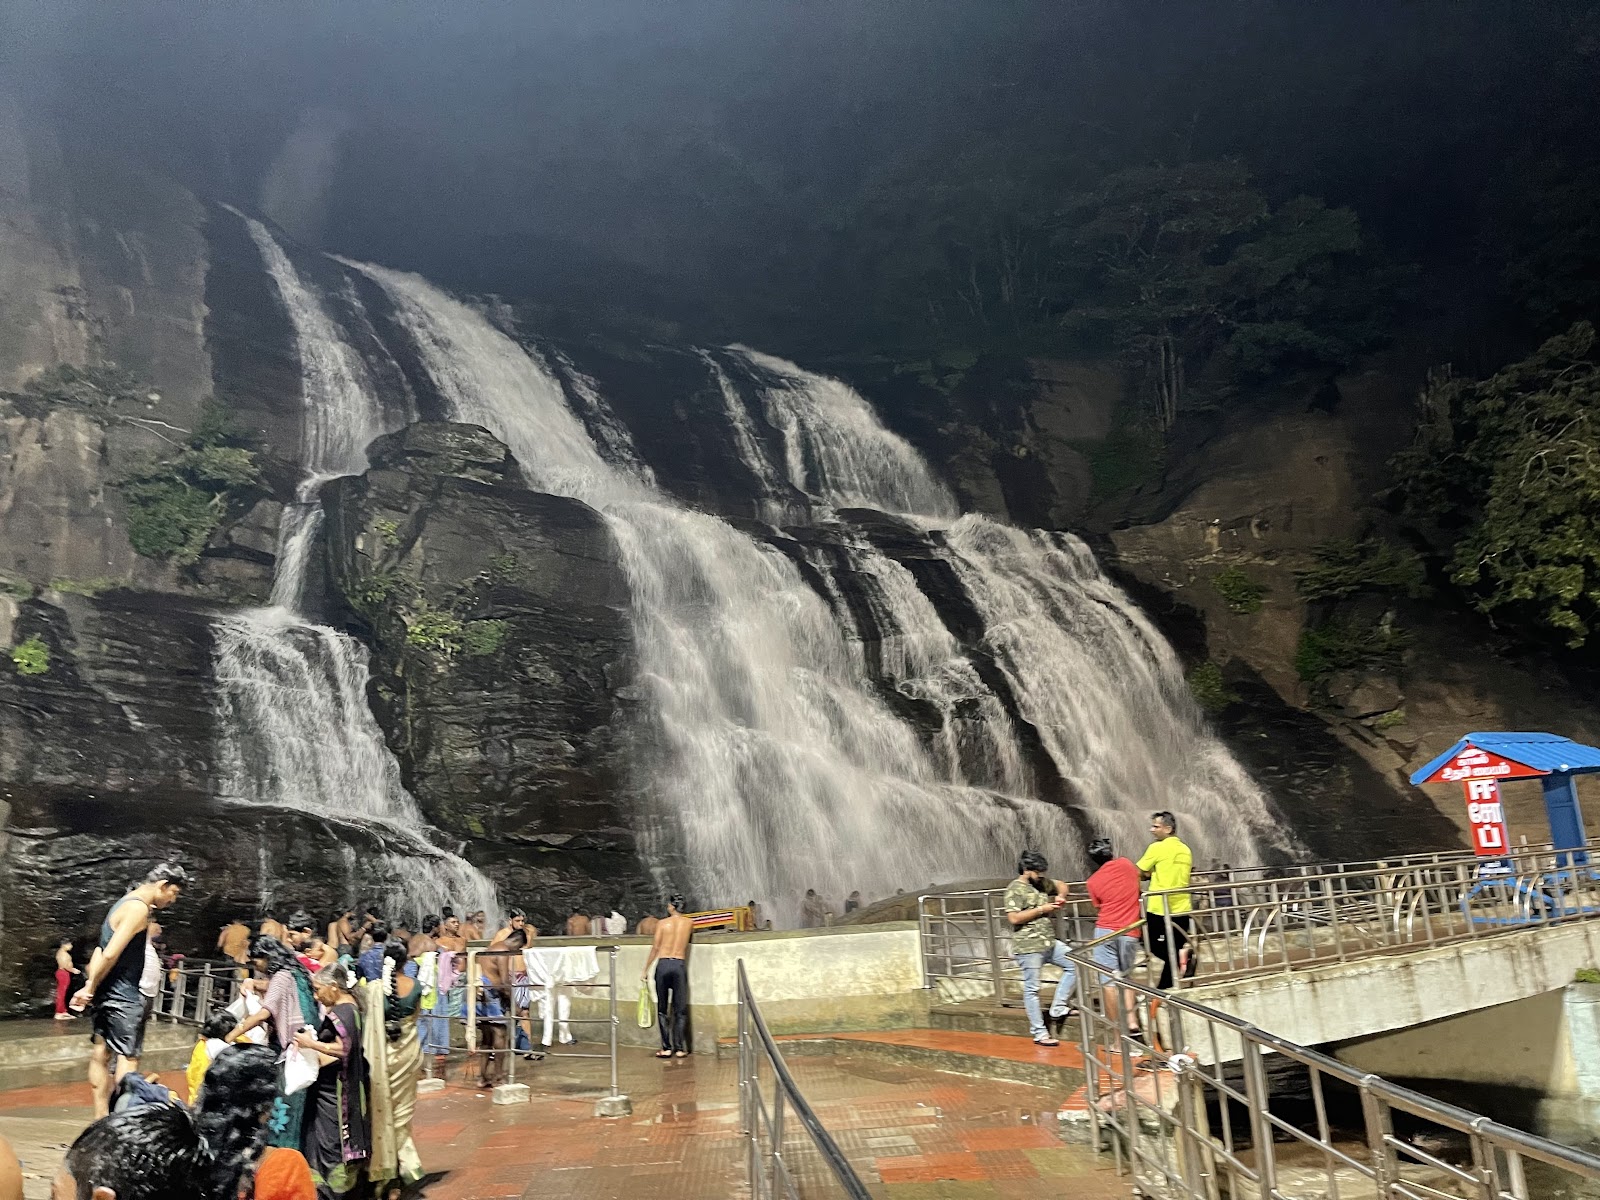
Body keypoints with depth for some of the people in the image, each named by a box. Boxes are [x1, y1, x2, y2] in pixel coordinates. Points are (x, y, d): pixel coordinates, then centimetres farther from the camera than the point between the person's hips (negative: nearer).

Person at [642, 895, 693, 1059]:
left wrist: (645, 970, 8)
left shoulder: (663, 923, 3)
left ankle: (666, 1048, 5)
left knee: (662, 1009, 7)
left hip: (663, 964, -1)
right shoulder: (689, 923, 7)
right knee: (680, 1010, 6)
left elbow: (655, 948, 2)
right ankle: (680, 1048, 3)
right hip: (680, 965, 1)